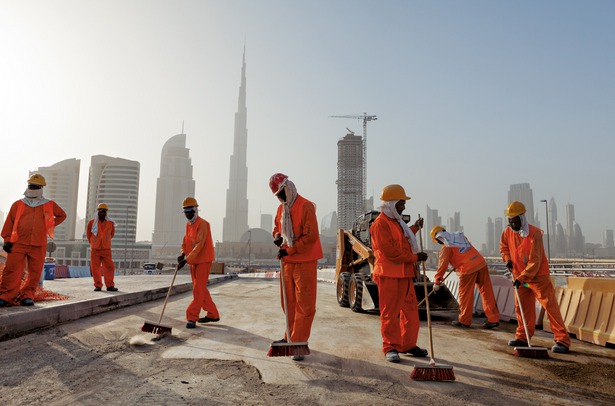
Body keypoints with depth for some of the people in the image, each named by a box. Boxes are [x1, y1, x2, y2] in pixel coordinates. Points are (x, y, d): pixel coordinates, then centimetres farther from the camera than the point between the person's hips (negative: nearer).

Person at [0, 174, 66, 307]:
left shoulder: (50, 205, 12)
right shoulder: (18, 204, 10)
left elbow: (62, 215, 26)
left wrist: (50, 226, 15)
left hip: (38, 246, 1)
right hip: (18, 244, -1)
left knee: (35, 272, 0)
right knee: (12, 270, -5)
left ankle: (27, 296, 10)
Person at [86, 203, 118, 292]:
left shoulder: (110, 223, 1)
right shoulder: (92, 222, -1)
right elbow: (88, 234, 15)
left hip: (106, 250, 0)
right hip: (95, 250, 0)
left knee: (109, 267, -4)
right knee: (95, 268, 1)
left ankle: (110, 285, 2)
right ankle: (98, 286, 8)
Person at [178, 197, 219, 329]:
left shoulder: (203, 224, -15)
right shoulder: (188, 225, 12)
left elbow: (199, 245, -23)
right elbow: (186, 242, 14)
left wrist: (186, 259, -27)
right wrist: (182, 254, -5)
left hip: (203, 261, -9)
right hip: (193, 261, 9)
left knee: (198, 289, -8)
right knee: (201, 289, 13)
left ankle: (192, 318, -4)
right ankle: (213, 314, 23)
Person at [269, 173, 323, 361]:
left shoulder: (306, 206, -13)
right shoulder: (281, 208, 10)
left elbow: (311, 235, -19)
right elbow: (276, 227, 25)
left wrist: (289, 250, -16)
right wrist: (277, 236, 2)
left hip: (304, 261, -7)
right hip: (287, 261, 8)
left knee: (304, 304, -2)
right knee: (288, 302, 15)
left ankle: (299, 342, 3)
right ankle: (291, 336, 28)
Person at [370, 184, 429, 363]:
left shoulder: (396, 221, 19)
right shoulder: (381, 224, -15)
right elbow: (391, 251, -21)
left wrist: (414, 229, 30)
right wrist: (415, 257, -14)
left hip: (405, 273, 10)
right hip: (389, 275, -10)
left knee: (410, 310, 14)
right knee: (390, 313, -1)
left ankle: (408, 345, 26)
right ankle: (390, 348, 10)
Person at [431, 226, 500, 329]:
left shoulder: (446, 248, -3)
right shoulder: (460, 236, 17)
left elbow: (443, 265, -6)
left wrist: (437, 281, 1)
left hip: (468, 270, -6)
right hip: (481, 264, 7)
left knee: (465, 296, 7)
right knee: (487, 293, 8)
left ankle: (464, 321, 18)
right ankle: (493, 319, 12)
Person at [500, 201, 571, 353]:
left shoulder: (534, 233, -22)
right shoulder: (508, 232, -3)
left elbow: (535, 261, -23)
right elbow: (504, 246, 19)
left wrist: (521, 278, -25)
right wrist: (507, 259, 1)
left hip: (538, 276, -6)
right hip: (520, 276, 7)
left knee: (550, 306, -6)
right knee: (522, 307, 12)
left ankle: (562, 340, 0)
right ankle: (522, 337, 23)